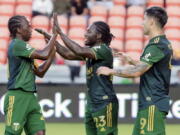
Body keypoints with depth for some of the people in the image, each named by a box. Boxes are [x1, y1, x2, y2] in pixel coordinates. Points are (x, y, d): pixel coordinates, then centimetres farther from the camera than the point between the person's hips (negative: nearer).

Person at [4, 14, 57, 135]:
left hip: (30, 97, 9)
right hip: (17, 97, -9)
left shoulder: (22, 47, 19)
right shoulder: (17, 44, -10)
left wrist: (52, 54, 11)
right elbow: (43, 55, -18)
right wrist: (55, 35, -8)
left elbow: (40, 72, 21)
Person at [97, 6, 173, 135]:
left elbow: (137, 72, -21)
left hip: (153, 104, -10)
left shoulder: (157, 46, -17)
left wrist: (111, 71, -10)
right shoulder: (166, 44, 15)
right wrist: (131, 61, 27)